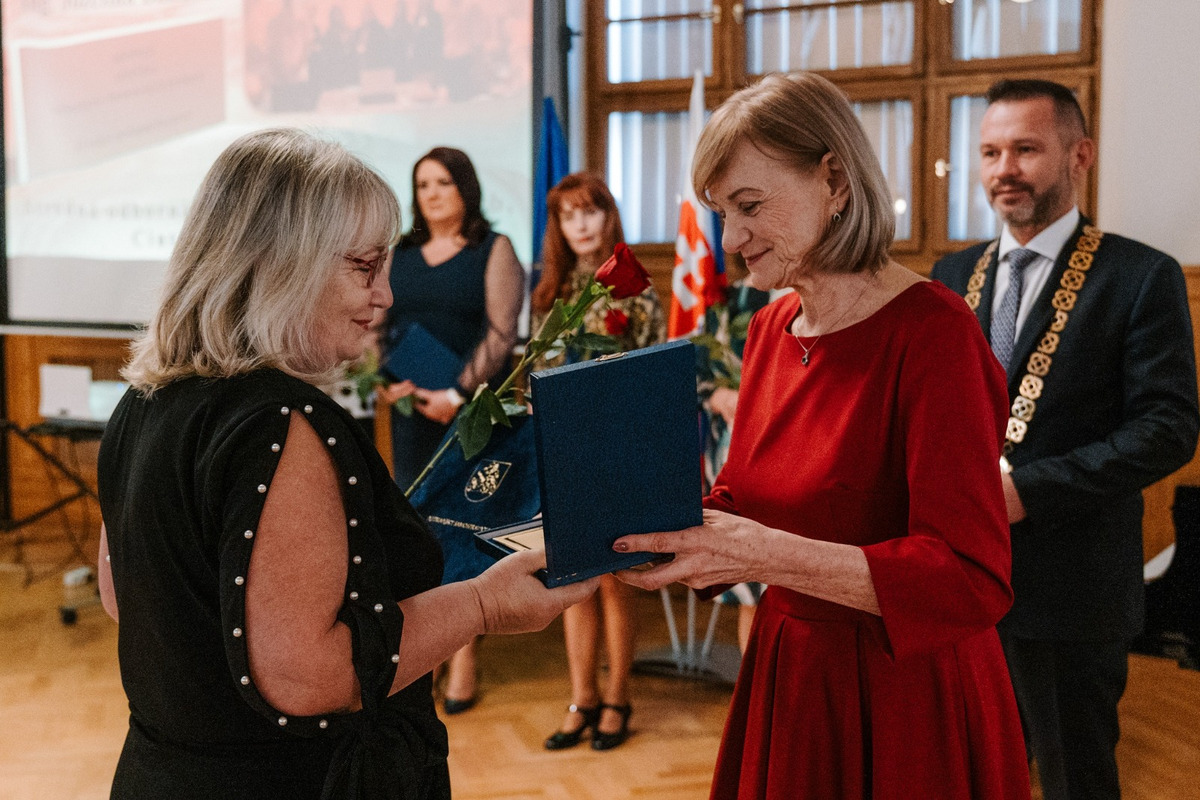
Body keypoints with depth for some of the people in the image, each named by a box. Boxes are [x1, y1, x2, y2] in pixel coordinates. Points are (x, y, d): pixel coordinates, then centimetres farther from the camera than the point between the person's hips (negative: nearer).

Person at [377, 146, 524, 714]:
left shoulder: (493, 251, 1)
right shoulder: (399, 255, 14)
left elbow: (500, 332, -7)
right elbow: (376, 323, 12)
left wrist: (459, 394, -16)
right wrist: (385, 381, -6)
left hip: (470, 409, -4)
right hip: (410, 409, 4)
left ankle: (463, 657, 4)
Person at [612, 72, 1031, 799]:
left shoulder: (931, 331, -19)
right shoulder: (771, 329, 4)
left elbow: (973, 580, -26)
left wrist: (765, 554, -32)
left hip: (906, 698, -6)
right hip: (786, 676, 7)